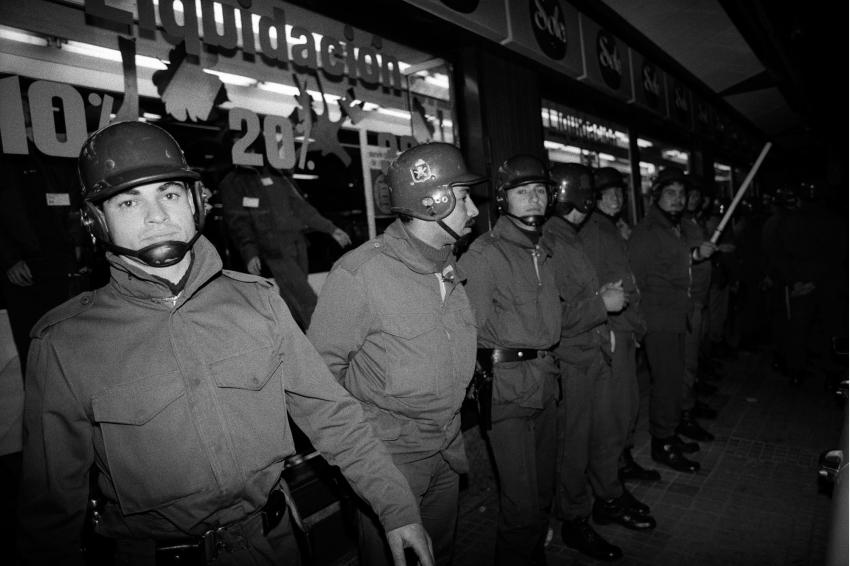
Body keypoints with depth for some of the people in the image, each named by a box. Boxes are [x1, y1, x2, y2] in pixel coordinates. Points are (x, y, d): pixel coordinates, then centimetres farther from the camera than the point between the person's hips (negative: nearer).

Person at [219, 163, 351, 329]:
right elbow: (238, 223, -4)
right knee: (308, 302, -14)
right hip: (276, 252, -5)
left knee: (295, 305, 8)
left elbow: (300, 206, 20)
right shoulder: (232, 183, 4)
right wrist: (249, 253, -18)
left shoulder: (275, 175, 18)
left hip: (298, 245, 6)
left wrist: (331, 229, 16)